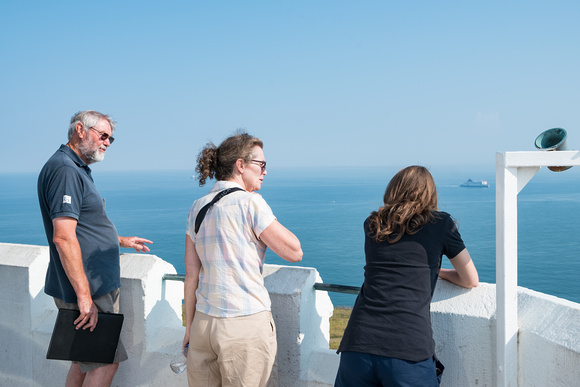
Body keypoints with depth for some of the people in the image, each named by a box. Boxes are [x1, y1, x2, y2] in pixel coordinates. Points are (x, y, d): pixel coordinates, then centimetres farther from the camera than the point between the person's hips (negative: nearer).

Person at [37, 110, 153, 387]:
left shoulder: (77, 169, 17)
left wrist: (120, 240, 37)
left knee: (86, 359, 16)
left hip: (99, 286, 10)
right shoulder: (64, 169, -17)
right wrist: (84, 296, -26)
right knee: (106, 362, -4)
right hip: (86, 290, -10)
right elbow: (64, 237, -25)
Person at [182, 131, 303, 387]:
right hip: (246, 325, -6)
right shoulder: (250, 202, -10)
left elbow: (191, 274, 10)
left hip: (203, 322, 6)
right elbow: (294, 252, -7)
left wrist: (189, 327, 15)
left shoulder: (198, 208, 8)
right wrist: (270, 220, 4)